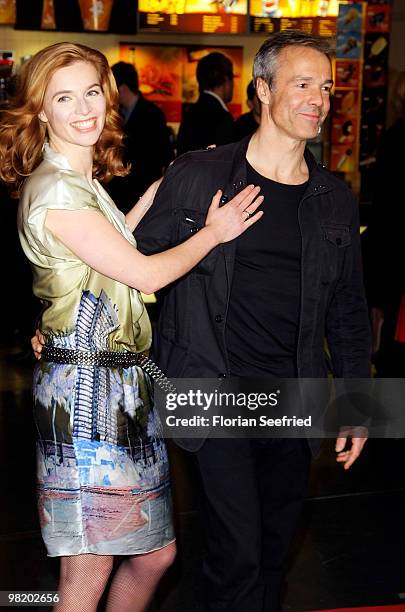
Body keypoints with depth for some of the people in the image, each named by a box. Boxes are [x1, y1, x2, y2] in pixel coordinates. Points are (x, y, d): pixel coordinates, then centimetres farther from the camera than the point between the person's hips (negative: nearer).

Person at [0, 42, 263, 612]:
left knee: (155, 553, 15)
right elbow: (144, 273, -14)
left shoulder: (83, 181, 14)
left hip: (121, 381, 10)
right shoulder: (55, 189, -16)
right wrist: (214, 232, 0)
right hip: (87, 387, -10)